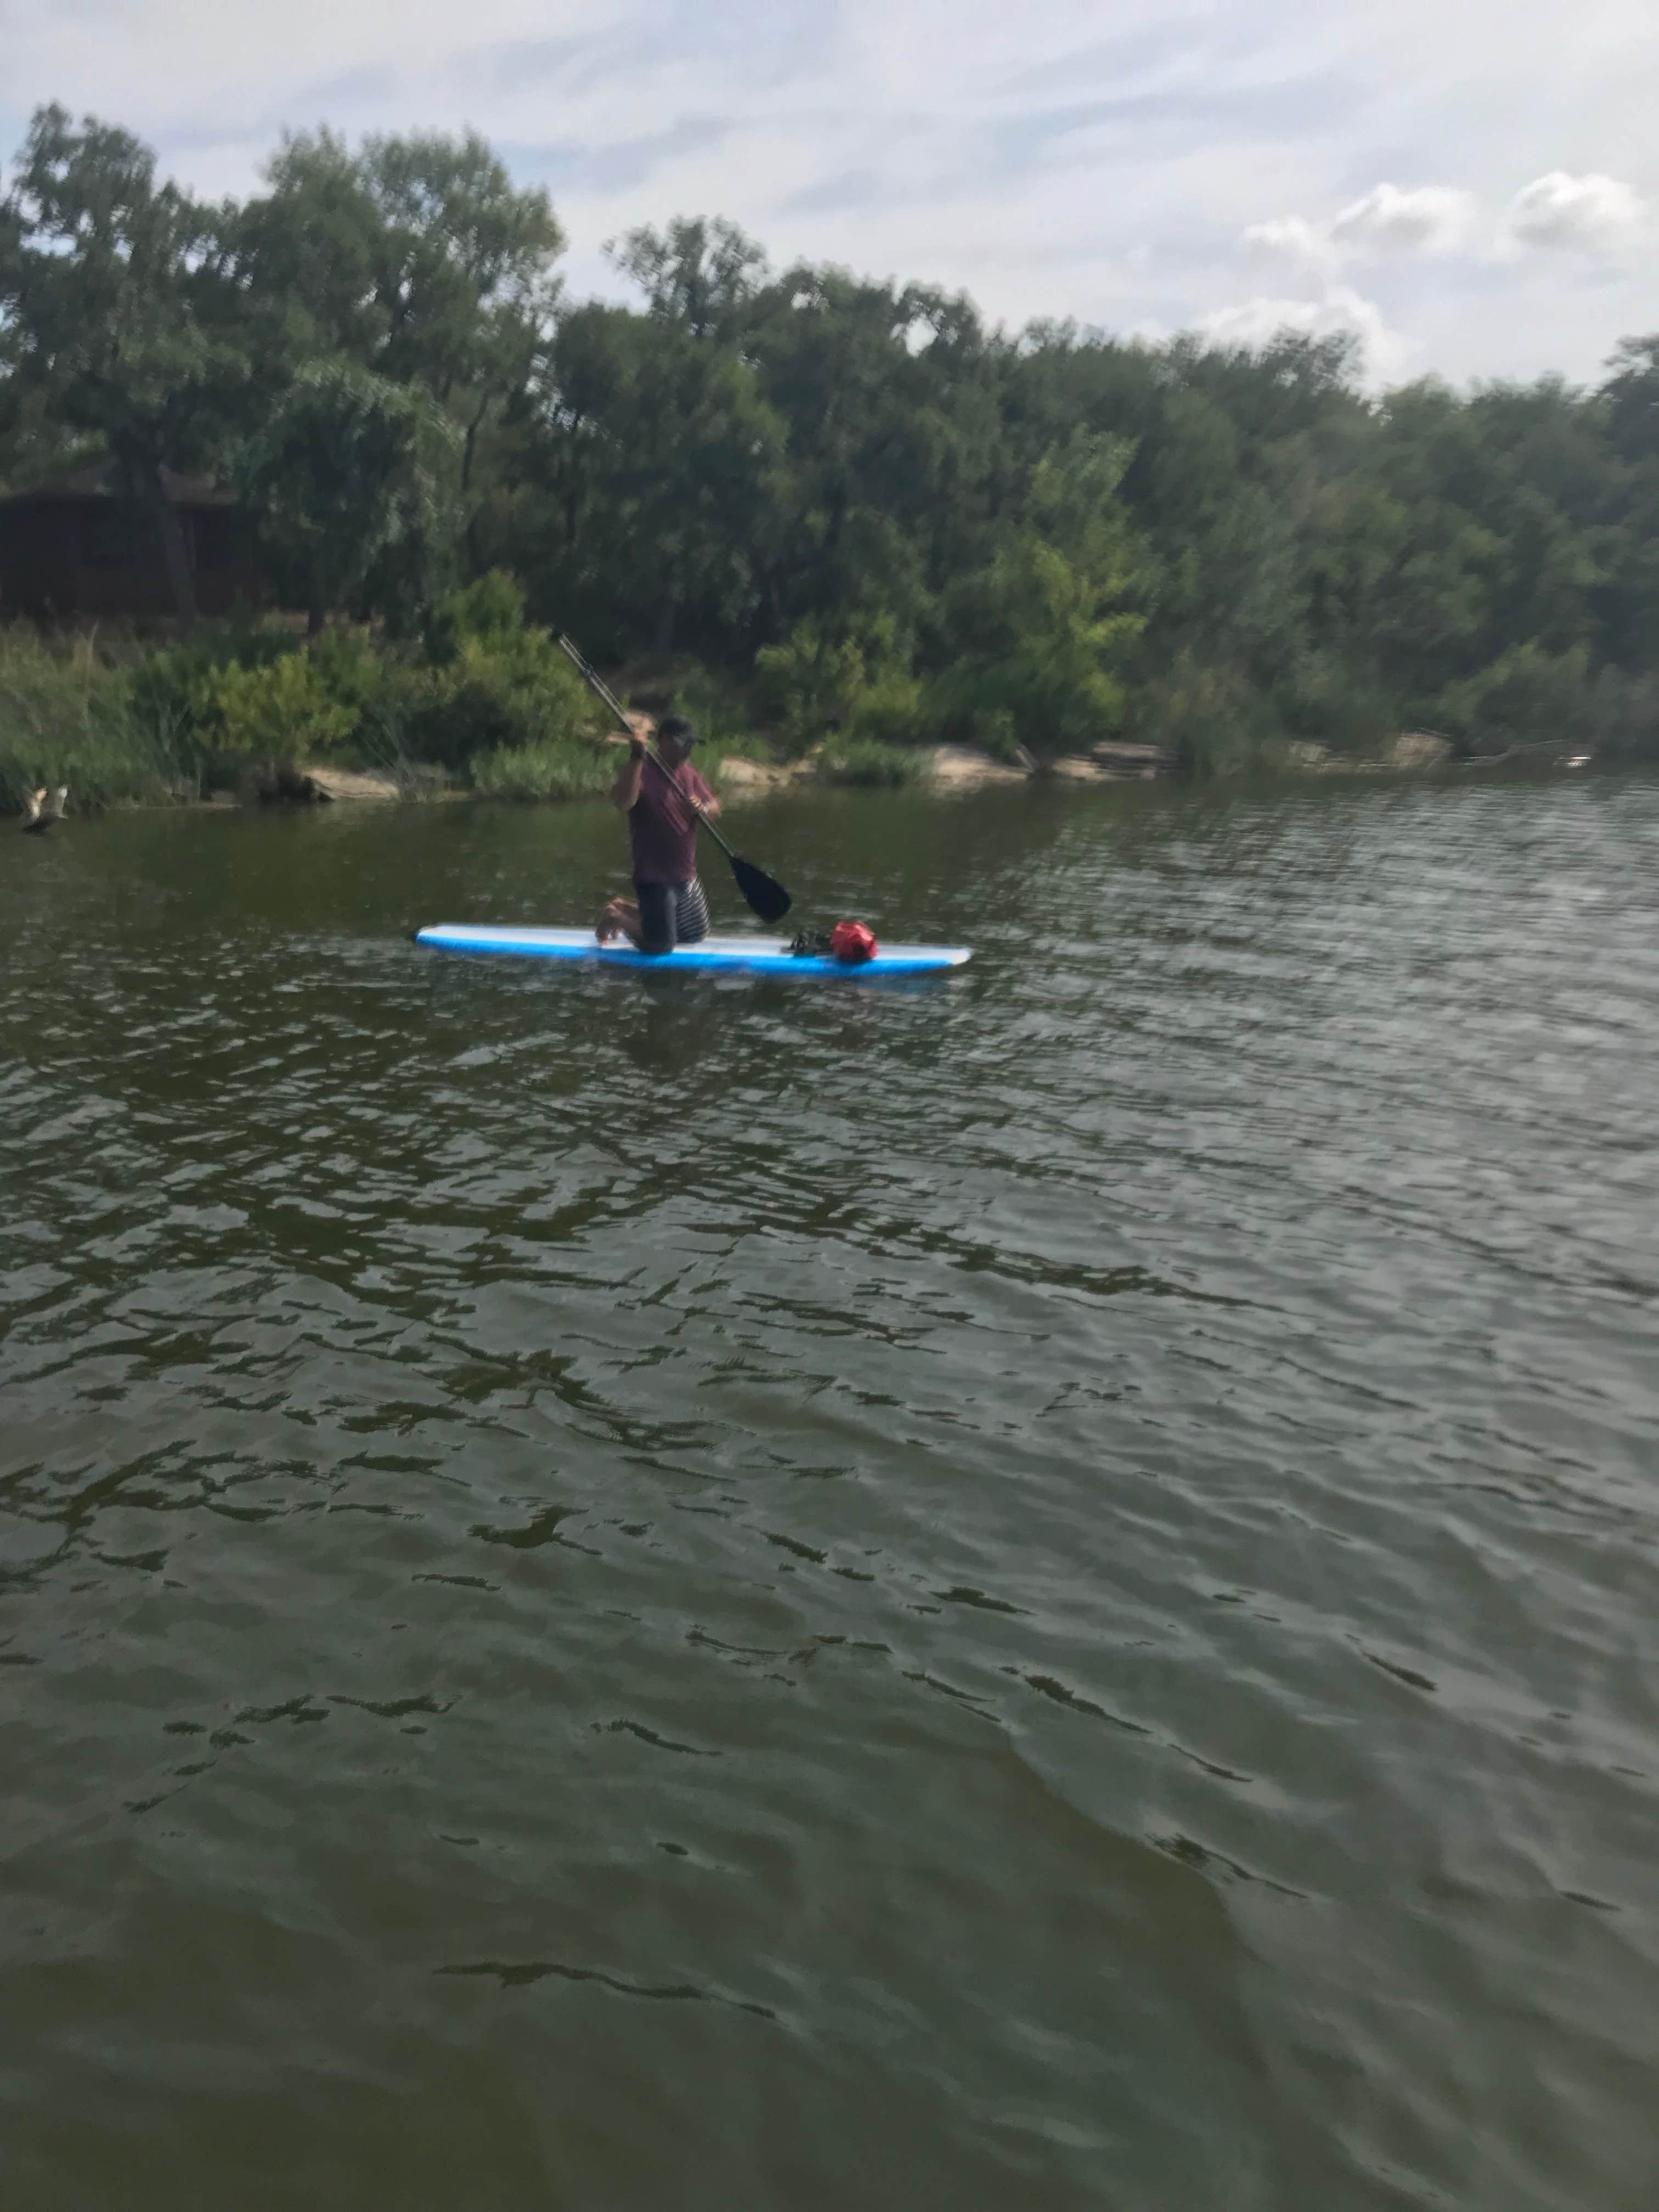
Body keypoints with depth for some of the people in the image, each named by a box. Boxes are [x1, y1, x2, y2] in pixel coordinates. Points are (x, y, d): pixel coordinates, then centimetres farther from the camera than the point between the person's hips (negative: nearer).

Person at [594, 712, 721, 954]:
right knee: (660, 947, -8)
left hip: (686, 876, 8)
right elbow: (623, 802, -35)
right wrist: (636, 757, -41)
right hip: (654, 877, -8)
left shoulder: (688, 773, 8)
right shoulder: (641, 771, -16)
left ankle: (625, 907, 31)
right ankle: (615, 917, 19)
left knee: (696, 935, 21)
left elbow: (714, 807, 7)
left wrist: (703, 808, -16)